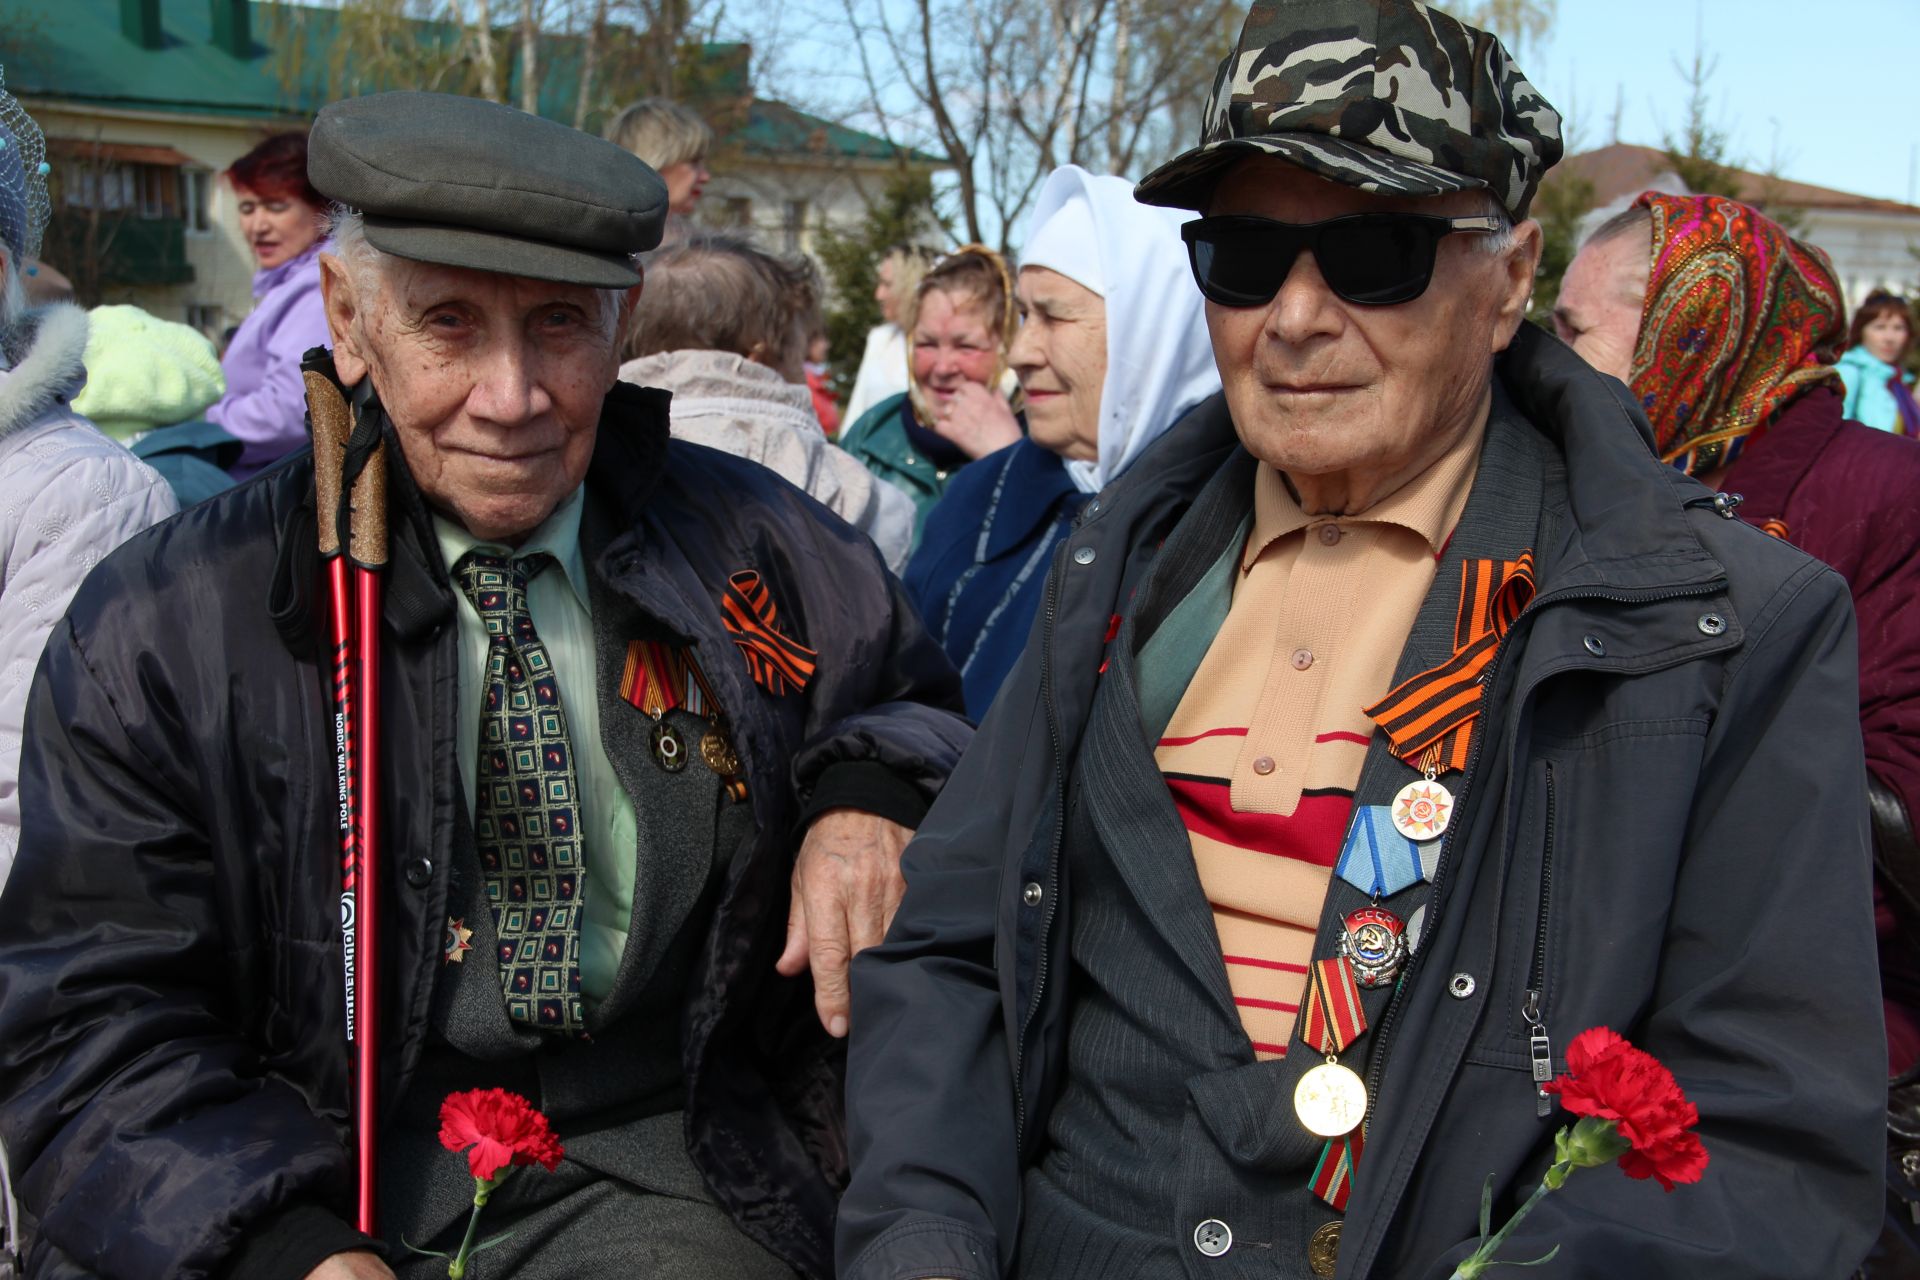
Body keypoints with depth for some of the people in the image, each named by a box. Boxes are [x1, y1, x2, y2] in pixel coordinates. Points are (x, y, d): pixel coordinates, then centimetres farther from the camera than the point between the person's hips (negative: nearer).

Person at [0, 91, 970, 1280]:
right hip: (296, 1179, 1)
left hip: (644, 1177, 0)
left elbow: (917, 705, 19)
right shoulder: (161, 628, -1)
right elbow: (96, 1025, -2)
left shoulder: (759, 552, 3)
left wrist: (869, 797, -5)